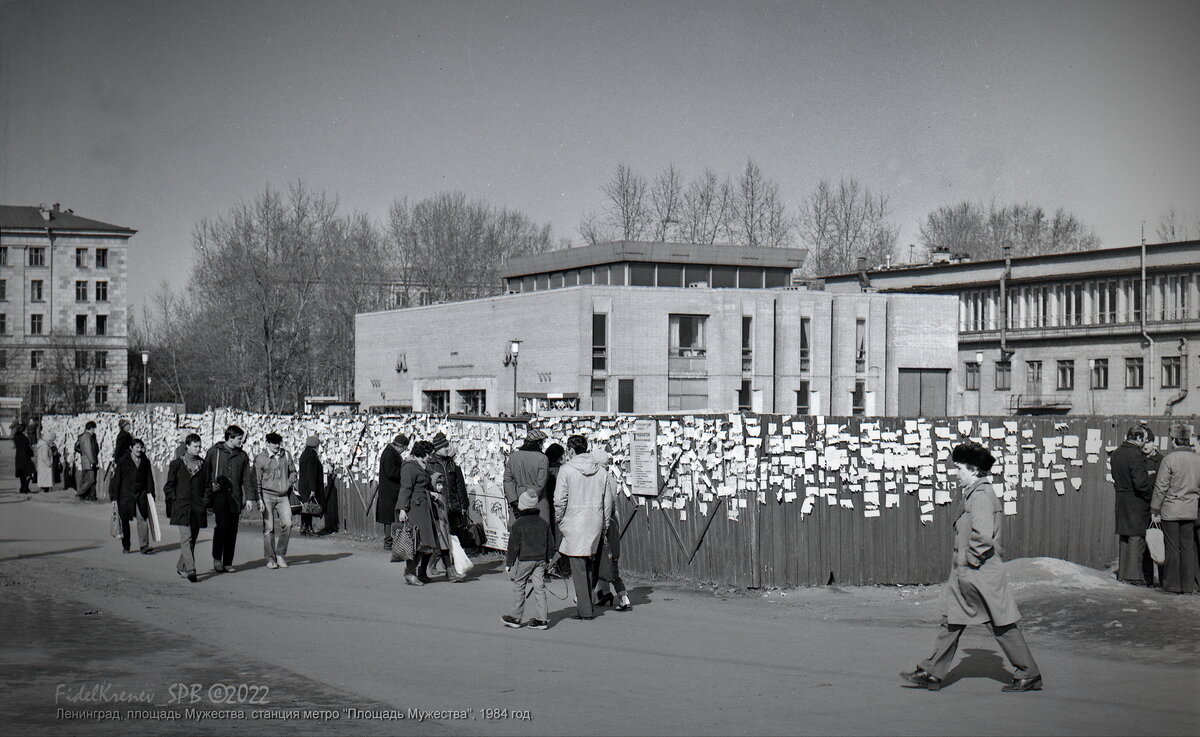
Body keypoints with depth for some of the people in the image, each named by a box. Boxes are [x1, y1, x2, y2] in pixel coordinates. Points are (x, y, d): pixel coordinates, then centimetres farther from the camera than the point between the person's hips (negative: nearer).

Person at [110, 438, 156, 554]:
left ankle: (144, 545, -12)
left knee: (143, 518, -10)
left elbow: (149, 479, 14)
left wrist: (150, 493, 6)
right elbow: (116, 480, -1)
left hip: (141, 495, 2)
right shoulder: (122, 461, -1)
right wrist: (114, 497, -4)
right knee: (125, 520, 5)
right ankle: (125, 546, 18)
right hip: (125, 495, -2)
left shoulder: (145, 462, 8)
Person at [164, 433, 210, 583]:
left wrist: (205, 503, 2)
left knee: (192, 539, 9)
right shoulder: (177, 464, 2)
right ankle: (190, 570, -21)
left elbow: (208, 486, 13)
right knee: (186, 537, -14)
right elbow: (169, 485, 5)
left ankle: (181, 567, 26)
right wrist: (175, 502, -4)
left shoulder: (204, 465, 10)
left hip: (198, 508, 4)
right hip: (182, 508, -4)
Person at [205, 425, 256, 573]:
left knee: (232, 530, 3)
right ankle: (217, 558, 0)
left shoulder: (242, 456, 12)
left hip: (235, 498, 3)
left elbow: (247, 478, 11)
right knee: (222, 525, -16)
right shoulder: (214, 451, 4)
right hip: (219, 495, -3)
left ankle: (228, 562, 10)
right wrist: (209, 485, -5)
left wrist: (249, 498, 4)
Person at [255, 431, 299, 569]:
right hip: (267, 495, -2)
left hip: (283, 496, 3)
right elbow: (256, 481, -1)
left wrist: (288, 484, 1)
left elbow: (293, 472, 20)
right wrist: (259, 500, -9)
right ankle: (270, 558, 7)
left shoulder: (286, 454, 9)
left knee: (287, 523, -12)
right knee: (268, 527, -3)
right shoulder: (260, 459, -2)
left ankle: (280, 554, 4)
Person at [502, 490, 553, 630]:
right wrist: (546, 559, 24)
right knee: (539, 587, 5)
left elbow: (514, 545, -9)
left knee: (519, 587, 7)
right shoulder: (543, 523, 7)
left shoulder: (519, 524, -9)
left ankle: (516, 617, 11)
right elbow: (550, 543, 13)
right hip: (541, 559, 5)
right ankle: (541, 619, 2)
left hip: (525, 560, -5)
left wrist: (509, 563, -2)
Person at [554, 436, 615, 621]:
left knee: (578, 566, -1)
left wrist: (558, 520, 5)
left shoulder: (566, 469, -8)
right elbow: (608, 500, 10)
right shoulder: (601, 471, 6)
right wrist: (604, 523, 20)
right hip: (595, 521, 5)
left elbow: (560, 499, -9)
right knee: (590, 563, 16)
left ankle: (584, 610, -3)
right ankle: (587, 603, 22)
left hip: (574, 521, -5)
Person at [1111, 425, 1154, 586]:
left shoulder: (1117, 453, 8)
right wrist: (1151, 495, -9)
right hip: (1136, 502, -8)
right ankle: (1134, 575, -2)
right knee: (1136, 538, -3)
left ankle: (1122, 572, 21)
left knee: (1123, 537, 15)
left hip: (1121, 499, 8)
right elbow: (1141, 482, -22)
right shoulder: (1136, 456, -19)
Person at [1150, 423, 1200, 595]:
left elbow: (1161, 487, -10)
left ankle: (1172, 584, 6)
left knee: (1172, 548, 2)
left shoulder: (1170, 459, -11)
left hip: (1171, 510, -4)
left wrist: (1155, 510, -3)